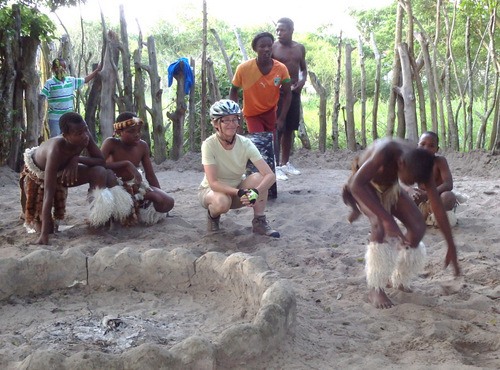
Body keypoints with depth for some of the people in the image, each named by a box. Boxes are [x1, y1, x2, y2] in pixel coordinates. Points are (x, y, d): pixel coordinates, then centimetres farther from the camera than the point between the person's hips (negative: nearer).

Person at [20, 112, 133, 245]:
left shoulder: (85, 137, -28)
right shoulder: (56, 150, -43)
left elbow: (101, 161, -17)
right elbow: (48, 193, -45)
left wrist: (77, 159, -38)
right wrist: (44, 235, -48)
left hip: (62, 171, 5)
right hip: (37, 175, -5)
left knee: (99, 172, -21)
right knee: (47, 227, -7)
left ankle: (98, 219, -7)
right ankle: (27, 214, 26)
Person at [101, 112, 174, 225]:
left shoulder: (142, 146, -6)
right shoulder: (111, 143, -18)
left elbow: (150, 176, 2)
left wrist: (161, 197, 1)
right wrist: (126, 164, -37)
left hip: (136, 186, 3)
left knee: (168, 203, -16)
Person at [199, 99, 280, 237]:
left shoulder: (245, 144, -17)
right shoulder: (209, 145, -24)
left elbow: (270, 175, -25)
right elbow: (213, 183, -30)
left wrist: (255, 192, -43)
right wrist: (238, 192, -44)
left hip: (237, 190, 3)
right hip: (211, 190, -2)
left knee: (258, 177, -26)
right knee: (222, 202, -37)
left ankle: (259, 222, -12)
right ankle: (213, 216, -1)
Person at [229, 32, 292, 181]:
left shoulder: (281, 68, -14)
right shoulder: (243, 69, -19)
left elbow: (287, 94, -3)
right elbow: (233, 91, -4)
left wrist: (281, 118, -8)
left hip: (271, 112, 2)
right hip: (252, 114, -2)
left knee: (272, 147, 4)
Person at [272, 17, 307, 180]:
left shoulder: (300, 48, 9)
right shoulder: (273, 47, -6)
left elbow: (303, 68, 20)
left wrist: (303, 80, 0)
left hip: (295, 91, 6)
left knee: (290, 129, 11)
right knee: (277, 129, -9)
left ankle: (285, 163, 22)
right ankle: (276, 166, -6)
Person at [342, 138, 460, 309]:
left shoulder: (419, 165, -25)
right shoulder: (385, 152, -42)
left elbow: (438, 207, -19)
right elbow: (356, 184, -51)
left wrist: (451, 247, -18)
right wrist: (387, 219, -55)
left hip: (390, 188, 5)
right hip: (364, 186, -5)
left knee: (418, 225, -12)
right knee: (381, 224, -32)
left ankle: (400, 279, 12)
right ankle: (375, 289, -20)